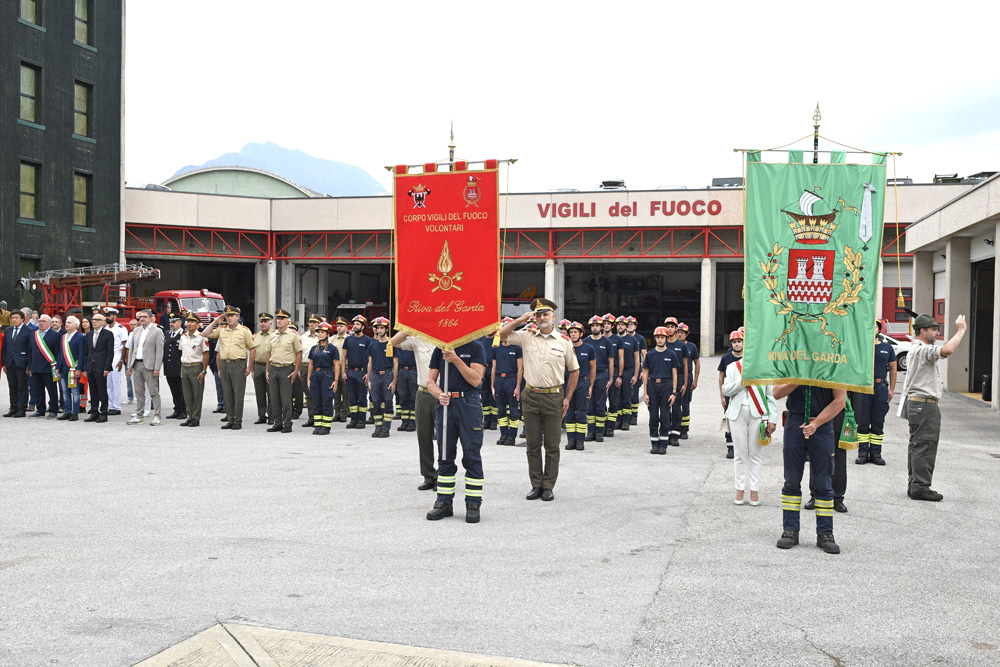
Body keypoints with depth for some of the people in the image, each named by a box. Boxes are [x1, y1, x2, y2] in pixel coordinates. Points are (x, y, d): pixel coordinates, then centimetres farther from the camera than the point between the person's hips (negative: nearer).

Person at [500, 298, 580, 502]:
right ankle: (536, 485, 16)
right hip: (531, 395, 1)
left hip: (554, 396, -1)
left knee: (552, 445, 3)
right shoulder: (526, 337, 5)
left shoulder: (564, 342, 3)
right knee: (533, 444, 7)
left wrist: (567, 398, 4)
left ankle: (548, 486, 12)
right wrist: (520, 320, -7)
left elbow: (574, 371, 10)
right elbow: (502, 334, 3)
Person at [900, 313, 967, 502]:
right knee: (925, 446, -8)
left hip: (914, 402, 11)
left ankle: (914, 485, 16)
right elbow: (947, 350, -33)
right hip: (925, 405, -11)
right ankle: (920, 487, -6)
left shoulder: (915, 350, 19)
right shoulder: (922, 350, -16)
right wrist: (961, 330, -22)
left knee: (916, 446, 12)